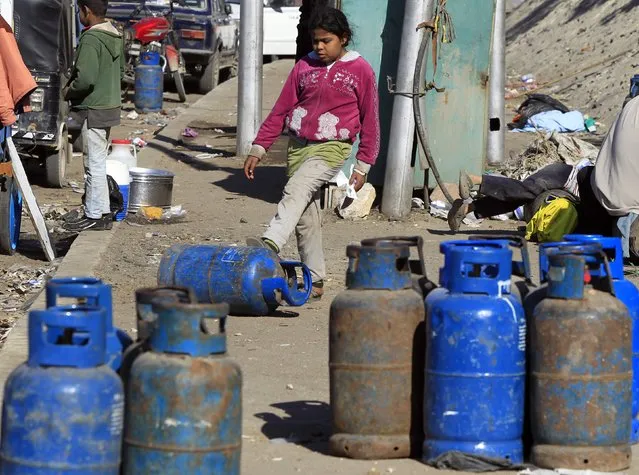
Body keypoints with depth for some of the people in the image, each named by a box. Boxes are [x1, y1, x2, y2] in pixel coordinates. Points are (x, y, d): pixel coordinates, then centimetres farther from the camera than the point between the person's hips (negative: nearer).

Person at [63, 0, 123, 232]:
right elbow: (120, 68, 20)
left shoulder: (91, 39, -20)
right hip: (110, 105, 9)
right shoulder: (115, 37, 9)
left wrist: (68, 91, -8)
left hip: (94, 109, -9)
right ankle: (102, 212, 21)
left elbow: (85, 78, -26)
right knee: (99, 162, 16)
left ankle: (94, 216, 1)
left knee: (94, 164, -3)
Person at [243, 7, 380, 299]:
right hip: (298, 144, 5)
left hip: (332, 147, -5)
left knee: (297, 190, -29)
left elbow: (369, 121, 2)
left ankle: (270, 244, -47)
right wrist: (258, 149, 7)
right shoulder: (304, 67, 8)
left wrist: (363, 165, -1)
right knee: (306, 215, 4)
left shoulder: (360, 71, -2)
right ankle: (314, 281, 10)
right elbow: (281, 111, 11)